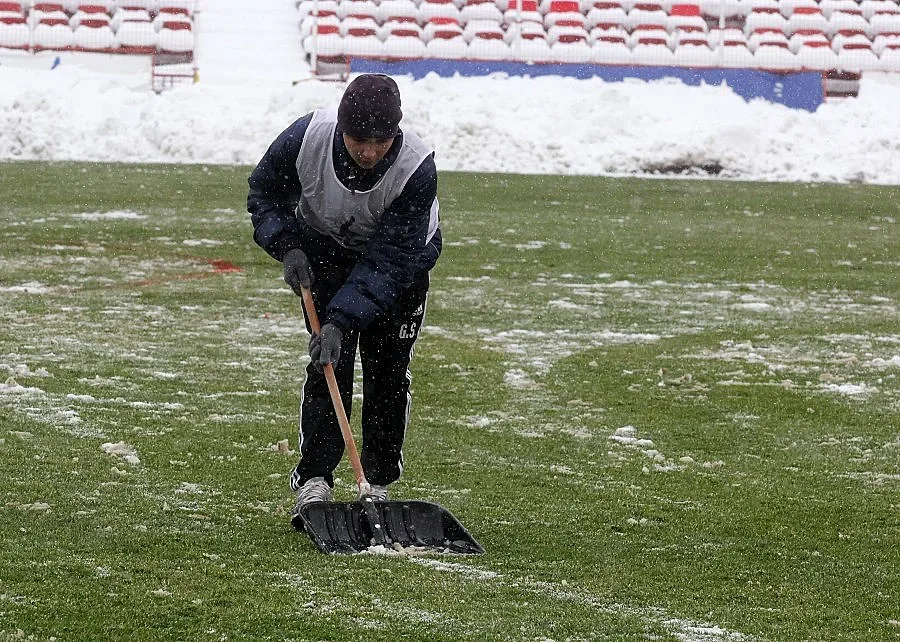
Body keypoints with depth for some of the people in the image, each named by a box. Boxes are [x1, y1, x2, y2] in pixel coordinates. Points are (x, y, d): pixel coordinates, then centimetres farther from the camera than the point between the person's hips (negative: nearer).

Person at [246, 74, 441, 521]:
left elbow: (388, 260, -35)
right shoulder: (307, 137, -32)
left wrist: (342, 320, -40)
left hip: (404, 258, -1)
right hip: (325, 248, 1)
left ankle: (380, 484, 9)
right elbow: (264, 191, -10)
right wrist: (286, 245, -23)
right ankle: (313, 480, -12)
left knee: (388, 368, -3)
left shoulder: (417, 169, -37)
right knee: (329, 364, -12)